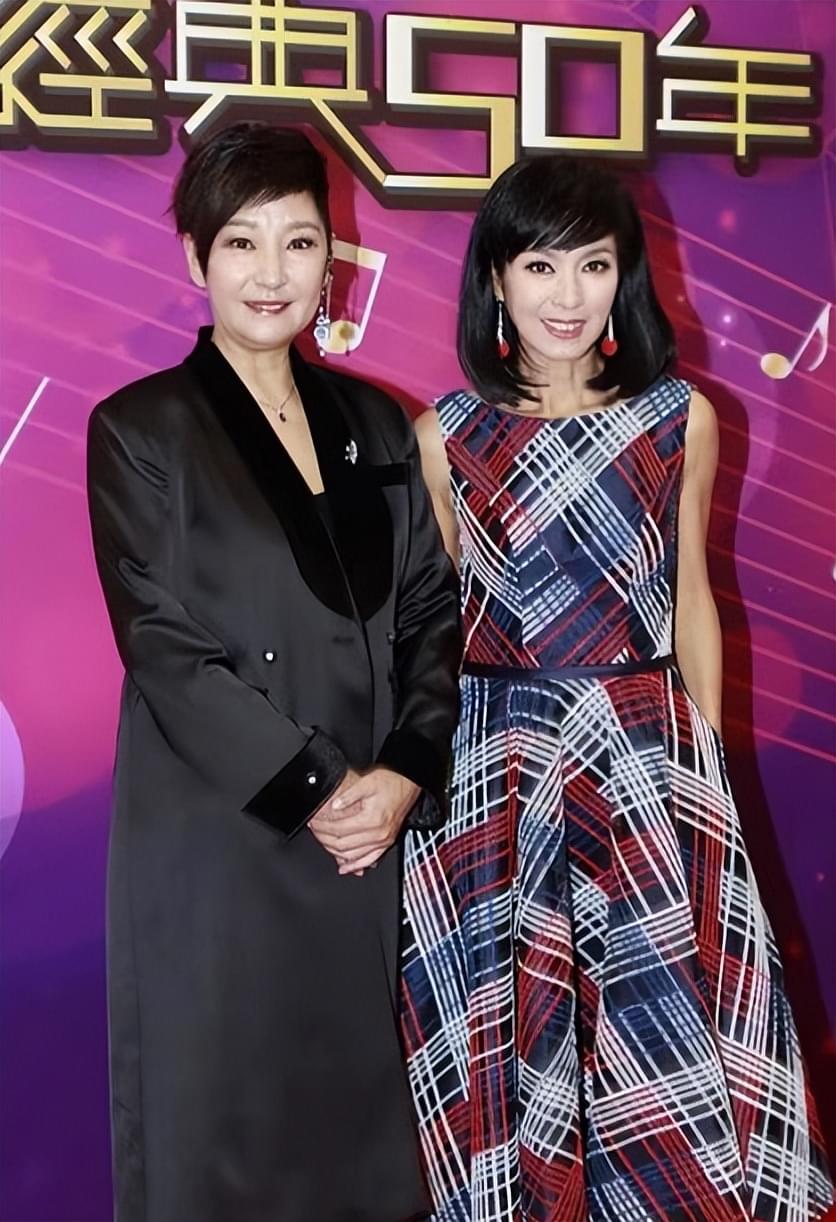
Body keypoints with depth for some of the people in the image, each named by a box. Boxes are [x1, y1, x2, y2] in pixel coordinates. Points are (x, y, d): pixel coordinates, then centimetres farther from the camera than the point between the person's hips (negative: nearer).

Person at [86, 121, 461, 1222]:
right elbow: (162, 647, -9)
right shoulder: (142, 429, -3)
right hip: (215, 841, -4)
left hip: (369, 832, 4)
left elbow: (432, 613, 8)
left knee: (356, 1104, 11)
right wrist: (314, 786, -13)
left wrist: (404, 772, -7)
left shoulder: (376, 425, 11)